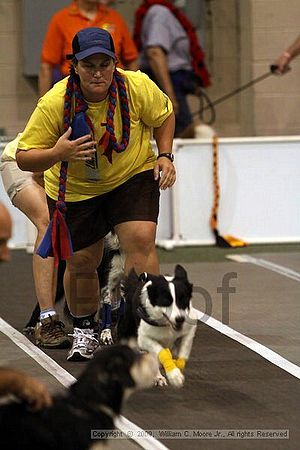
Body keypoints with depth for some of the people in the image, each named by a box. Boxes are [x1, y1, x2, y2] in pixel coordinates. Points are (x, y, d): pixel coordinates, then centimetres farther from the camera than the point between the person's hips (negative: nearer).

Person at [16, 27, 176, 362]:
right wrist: (57, 153, -39)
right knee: (81, 263, 7)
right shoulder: (54, 104, -26)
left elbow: (164, 115, 2)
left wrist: (165, 155, -9)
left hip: (133, 177, 0)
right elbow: (24, 158, -21)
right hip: (75, 190, 0)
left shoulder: (138, 87, -21)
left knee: (140, 242, -22)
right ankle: (84, 330, 35)